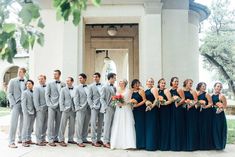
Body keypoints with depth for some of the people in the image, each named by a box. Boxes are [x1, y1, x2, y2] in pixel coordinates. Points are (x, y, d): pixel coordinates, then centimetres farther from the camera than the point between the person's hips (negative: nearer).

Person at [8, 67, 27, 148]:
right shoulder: (12, 81, 4)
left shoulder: (26, 82, 9)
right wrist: (13, 104, -9)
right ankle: (11, 142, -2)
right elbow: (9, 93, 1)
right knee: (13, 123, -5)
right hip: (16, 104, -3)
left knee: (23, 122, 7)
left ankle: (21, 138, 19)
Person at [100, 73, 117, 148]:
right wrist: (106, 107, -15)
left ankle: (110, 140, 14)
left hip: (114, 108, 6)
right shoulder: (104, 87, -3)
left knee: (112, 125, 7)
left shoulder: (114, 87, 15)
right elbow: (102, 99, -5)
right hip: (108, 109, -6)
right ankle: (105, 142, 4)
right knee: (107, 125, -3)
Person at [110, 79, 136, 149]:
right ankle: (118, 143, 6)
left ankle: (127, 143, -5)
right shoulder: (117, 91, 16)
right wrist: (117, 103, -3)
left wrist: (123, 103, -15)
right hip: (118, 110, 4)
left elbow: (130, 100, -2)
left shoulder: (128, 91, 2)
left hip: (126, 110, -4)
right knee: (118, 126, 1)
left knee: (127, 126, -7)